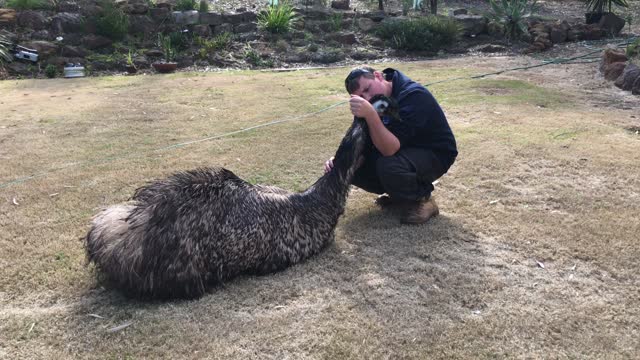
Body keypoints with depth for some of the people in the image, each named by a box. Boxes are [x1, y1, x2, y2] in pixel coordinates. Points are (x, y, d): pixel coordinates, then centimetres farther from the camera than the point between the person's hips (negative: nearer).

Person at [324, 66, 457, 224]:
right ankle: (399, 192, 11)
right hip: (404, 150, 8)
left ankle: (421, 200, -9)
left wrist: (370, 114, -49)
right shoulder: (376, 100, -5)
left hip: (435, 154, -7)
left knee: (388, 166, -37)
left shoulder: (413, 96, -29)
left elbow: (390, 149, -37)